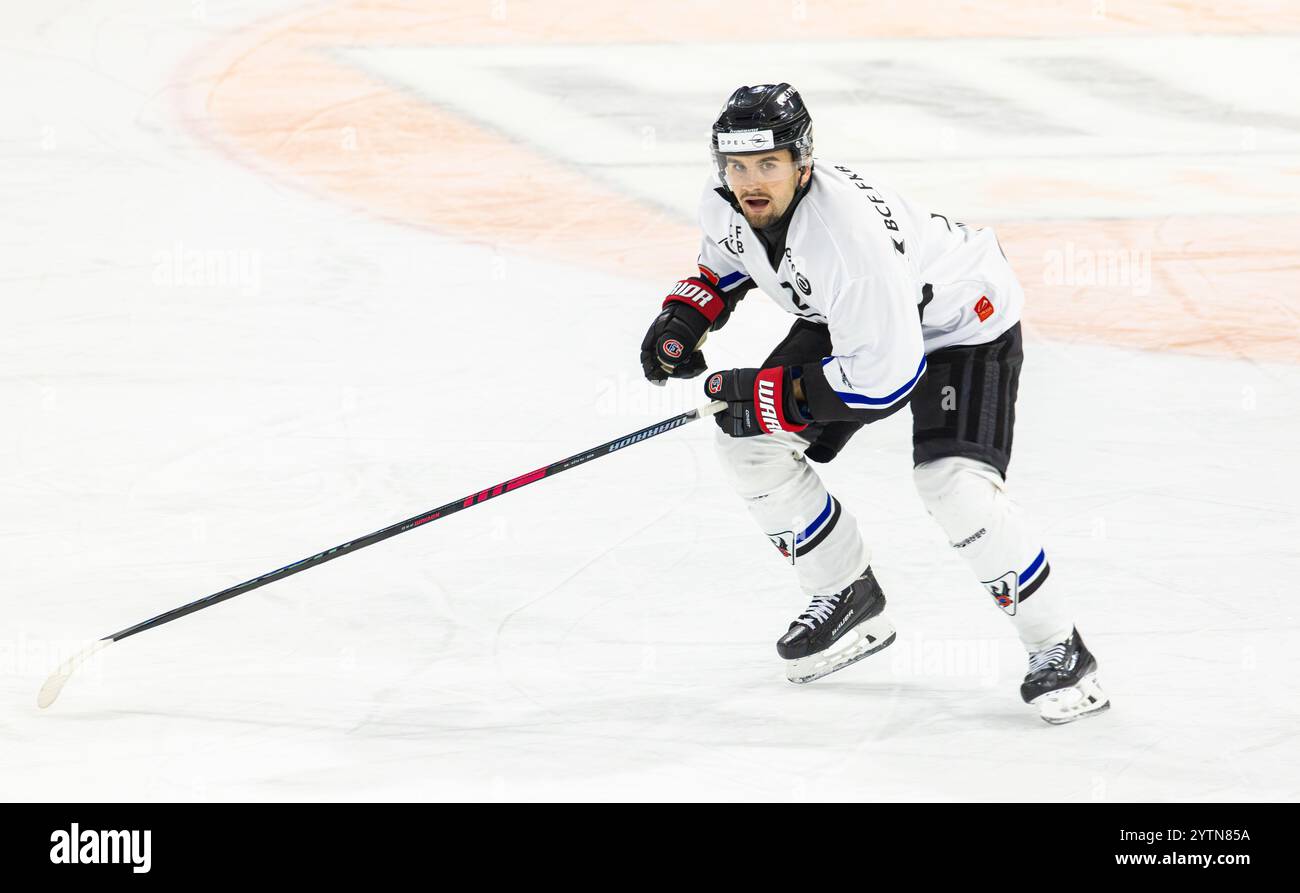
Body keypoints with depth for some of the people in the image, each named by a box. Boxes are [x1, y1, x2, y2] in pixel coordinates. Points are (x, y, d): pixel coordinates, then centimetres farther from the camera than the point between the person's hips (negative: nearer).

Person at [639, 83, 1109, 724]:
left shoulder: (849, 230, -41)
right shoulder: (723, 202, -17)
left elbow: (886, 375, -38)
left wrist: (772, 394, -33)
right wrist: (688, 314, -6)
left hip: (962, 321, -8)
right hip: (845, 322, 8)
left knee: (954, 484, -27)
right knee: (750, 443, -3)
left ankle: (1060, 651, -12)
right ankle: (848, 599, 16)